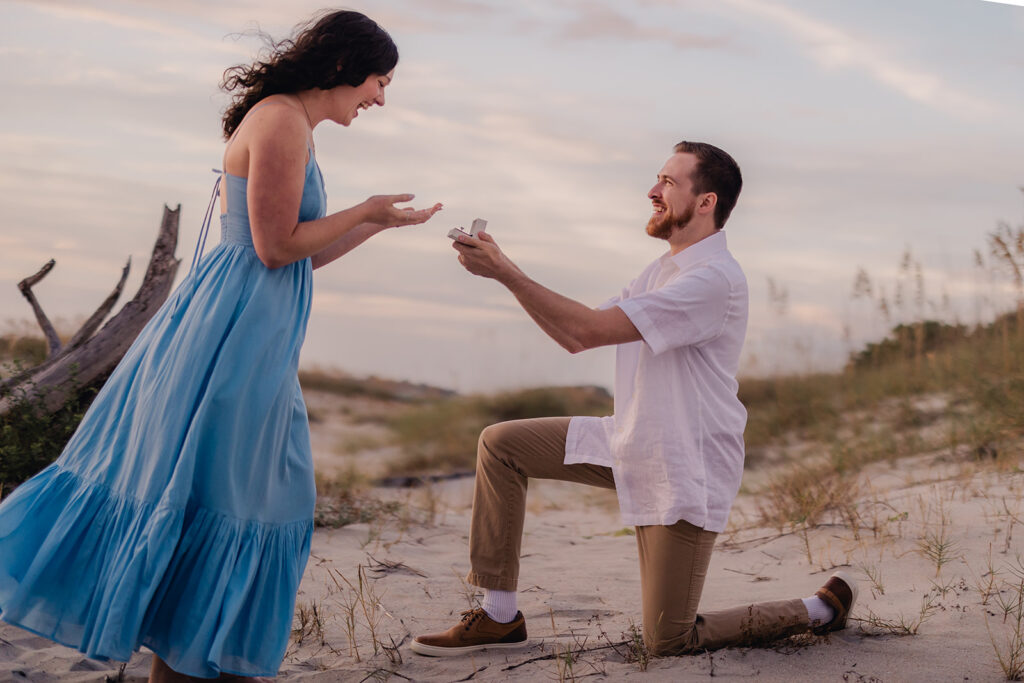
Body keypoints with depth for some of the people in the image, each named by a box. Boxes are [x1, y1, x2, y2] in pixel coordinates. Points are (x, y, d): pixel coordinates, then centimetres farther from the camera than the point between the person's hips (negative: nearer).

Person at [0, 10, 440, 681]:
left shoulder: (289, 124, 17)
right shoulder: (283, 120, -14)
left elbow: (304, 256, 18)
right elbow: (276, 247, -17)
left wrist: (378, 222, 14)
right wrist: (365, 210, -8)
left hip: (248, 330, 10)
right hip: (239, 329, -10)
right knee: (218, 495, -2)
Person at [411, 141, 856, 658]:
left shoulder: (714, 278, -22)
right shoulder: (660, 273, 12)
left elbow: (591, 328, -26)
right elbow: (575, 338, 8)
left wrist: (506, 273, -21)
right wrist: (502, 269, -1)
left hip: (685, 471, -9)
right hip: (631, 447, 9)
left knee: (668, 642, -3)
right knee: (500, 444, 1)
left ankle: (820, 610, 16)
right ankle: (499, 616, 7)